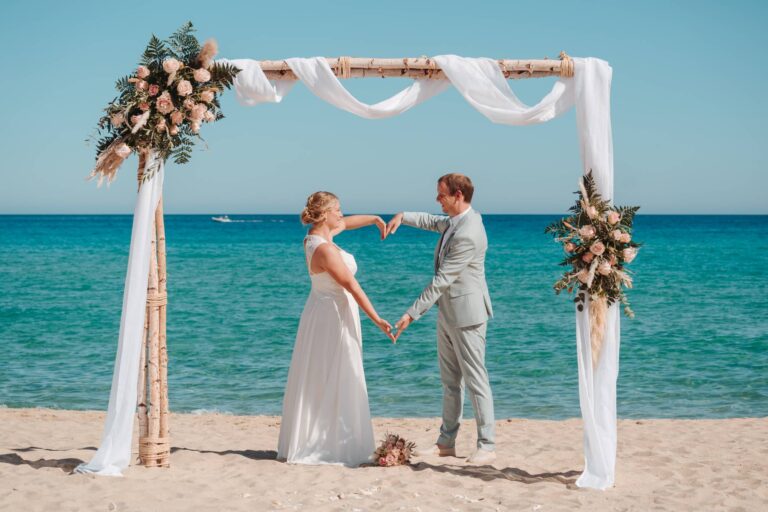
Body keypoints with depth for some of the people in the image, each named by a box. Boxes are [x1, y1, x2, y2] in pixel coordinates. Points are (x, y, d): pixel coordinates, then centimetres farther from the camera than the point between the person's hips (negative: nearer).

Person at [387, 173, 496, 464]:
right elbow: (434, 223, 30)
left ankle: (487, 446, 4)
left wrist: (412, 314, -22)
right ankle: (447, 442, 22)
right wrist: (403, 217, 12)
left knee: (475, 380, -3)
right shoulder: (456, 220, 6)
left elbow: (441, 281, -25)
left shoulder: (468, 235, -25)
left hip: (465, 315, -10)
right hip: (447, 313, 10)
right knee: (450, 380, 14)